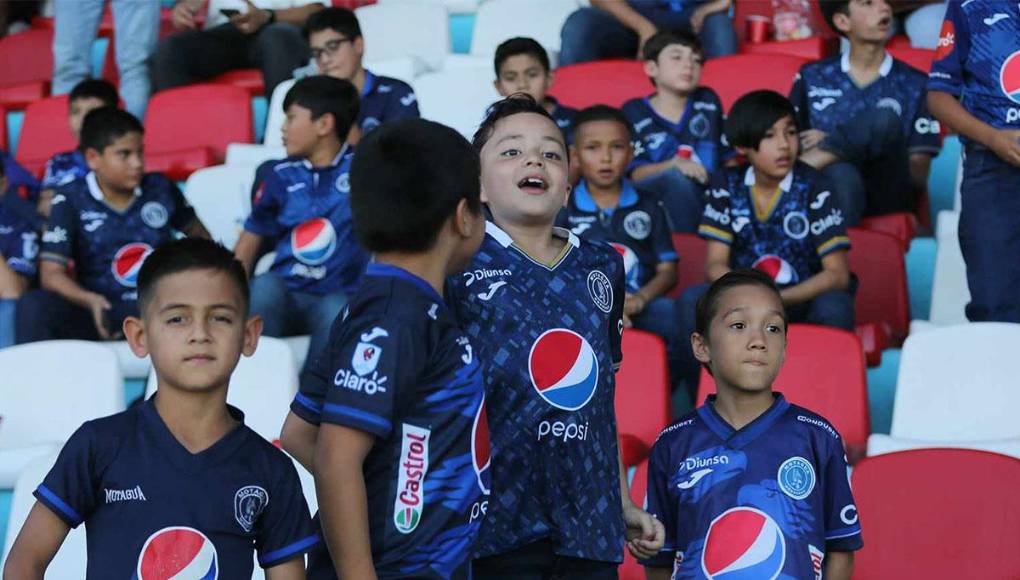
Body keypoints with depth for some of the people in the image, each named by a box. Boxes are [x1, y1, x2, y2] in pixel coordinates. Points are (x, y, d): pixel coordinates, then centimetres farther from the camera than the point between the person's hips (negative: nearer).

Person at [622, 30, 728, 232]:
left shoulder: (708, 102, 16)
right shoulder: (635, 111, 4)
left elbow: (728, 155, 17)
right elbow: (636, 173, -7)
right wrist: (673, 165, -25)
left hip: (707, 194, 3)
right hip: (652, 201, -3)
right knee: (676, 175, -36)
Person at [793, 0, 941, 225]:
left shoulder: (915, 85, 10)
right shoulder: (812, 78, 15)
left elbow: (918, 175, 4)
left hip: (888, 199, 0)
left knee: (885, 119, -28)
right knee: (840, 173, -37)